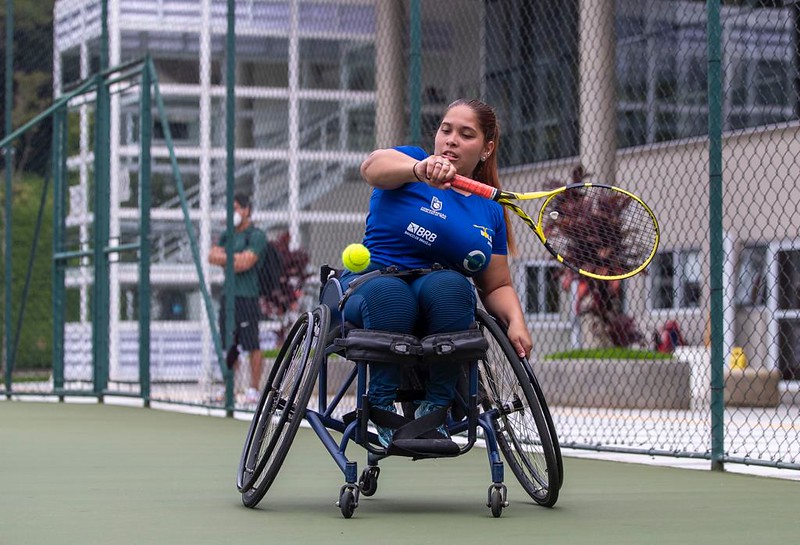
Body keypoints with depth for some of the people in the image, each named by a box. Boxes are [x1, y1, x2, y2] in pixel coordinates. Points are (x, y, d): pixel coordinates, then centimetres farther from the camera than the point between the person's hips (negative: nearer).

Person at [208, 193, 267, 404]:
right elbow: (212, 256, 8)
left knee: (252, 346, -5)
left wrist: (224, 258, 0)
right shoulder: (227, 234, 19)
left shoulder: (256, 235, -5)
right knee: (229, 346, 10)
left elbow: (245, 262, -15)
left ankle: (254, 389, -2)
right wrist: (234, 257, -6)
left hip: (247, 297, -7)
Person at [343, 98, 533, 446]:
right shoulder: (412, 160, 4)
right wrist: (421, 169, -43)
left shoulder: (489, 212, 15)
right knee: (388, 292, -38)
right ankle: (383, 410, -29)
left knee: (450, 285, -33)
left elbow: (497, 286, 19)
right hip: (371, 283, -3)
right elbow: (373, 166, -20)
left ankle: (435, 408, -28)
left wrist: (516, 321, -5)